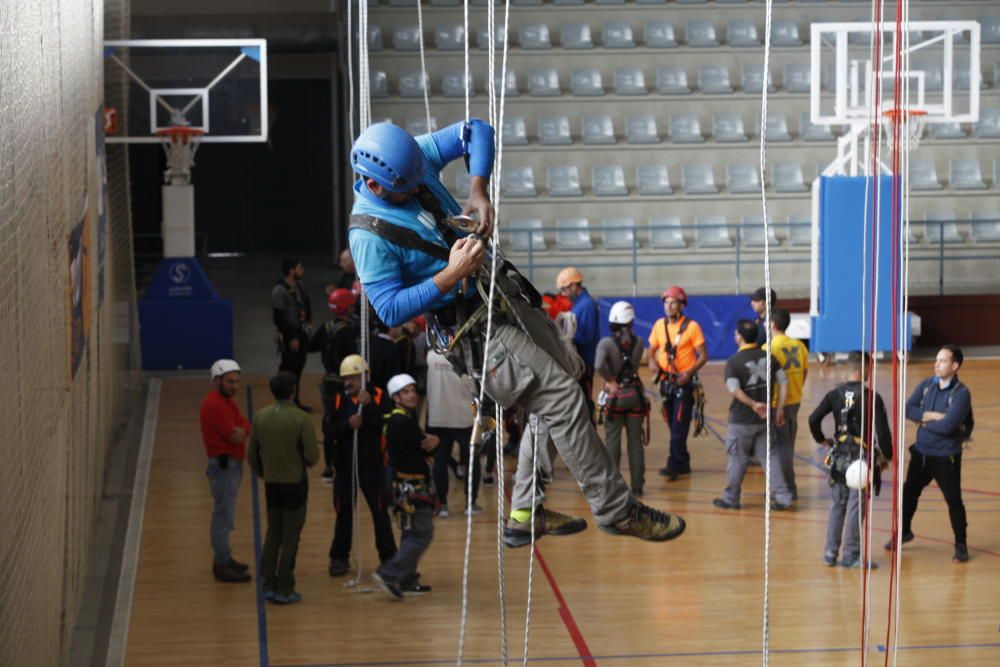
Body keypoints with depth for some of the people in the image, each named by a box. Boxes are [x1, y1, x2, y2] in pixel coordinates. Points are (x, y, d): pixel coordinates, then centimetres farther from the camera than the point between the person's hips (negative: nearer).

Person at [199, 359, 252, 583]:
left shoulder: (226, 401, 12)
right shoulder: (214, 405, -21)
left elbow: (245, 427, 6)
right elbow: (237, 437, -22)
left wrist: (239, 429, -12)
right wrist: (240, 430, -3)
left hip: (232, 463, 11)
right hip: (223, 465, -11)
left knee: (225, 514, 18)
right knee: (223, 516, -5)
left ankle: (223, 558, 27)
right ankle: (222, 566, 0)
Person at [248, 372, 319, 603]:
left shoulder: (261, 417, -3)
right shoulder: (300, 418, -16)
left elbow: (253, 454, 4)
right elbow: (312, 455, -18)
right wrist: (307, 462, 5)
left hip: (271, 483, 4)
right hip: (295, 482, -4)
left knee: (273, 534, 16)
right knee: (290, 537, 4)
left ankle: (268, 585, 17)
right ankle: (284, 589, 7)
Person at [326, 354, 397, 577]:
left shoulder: (378, 396, -5)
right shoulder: (338, 400, 2)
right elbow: (329, 431, -4)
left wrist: (369, 406, -28)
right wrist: (347, 425, -22)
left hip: (372, 465, -2)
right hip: (344, 466, 2)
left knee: (380, 512, 2)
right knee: (344, 513, 9)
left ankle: (389, 557, 12)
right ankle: (339, 557, 21)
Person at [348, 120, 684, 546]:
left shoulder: (415, 159, -2)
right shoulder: (369, 235, -19)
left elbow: (475, 131, 7)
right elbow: (391, 309, -21)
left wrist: (478, 192, -7)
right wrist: (450, 276, -27)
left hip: (504, 294, 9)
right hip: (475, 329, -9)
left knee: (562, 378, 15)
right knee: (562, 397, -14)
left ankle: (525, 514, 21)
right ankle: (615, 510, -2)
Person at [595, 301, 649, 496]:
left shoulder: (607, 343, -15)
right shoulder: (638, 342, -4)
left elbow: (599, 365, -28)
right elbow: (636, 365, 6)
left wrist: (610, 381, -15)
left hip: (615, 396, -3)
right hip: (635, 394, 3)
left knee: (612, 441, 6)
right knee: (636, 441, 9)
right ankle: (637, 485, 12)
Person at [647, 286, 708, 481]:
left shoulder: (692, 326, -9)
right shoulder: (659, 325, 5)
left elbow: (703, 356, -7)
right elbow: (652, 350, 15)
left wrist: (689, 372, -22)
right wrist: (652, 362, -8)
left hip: (685, 382, -5)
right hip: (666, 381, 5)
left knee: (679, 426, -8)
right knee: (673, 426, 11)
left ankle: (674, 466, -8)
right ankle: (683, 464, 21)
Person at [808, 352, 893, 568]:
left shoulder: (835, 394, 0)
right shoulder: (872, 397, -13)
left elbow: (814, 419, -4)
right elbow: (882, 429, -15)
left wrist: (821, 440, 12)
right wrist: (888, 455, -2)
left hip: (839, 457, 4)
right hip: (862, 457, -4)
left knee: (837, 505, 14)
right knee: (856, 506, 2)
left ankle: (830, 553, 16)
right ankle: (850, 555, 7)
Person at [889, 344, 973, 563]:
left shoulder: (961, 393, -17)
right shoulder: (926, 385, 1)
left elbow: (948, 425, -26)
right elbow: (908, 409, -8)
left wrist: (925, 421, -11)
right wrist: (932, 416, -21)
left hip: (946, 457, -6)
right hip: (921, 452, 6)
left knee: (954, 501, 0)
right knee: (909, 493, 17)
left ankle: (961, 545, 16)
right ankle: (904, 532, 38)